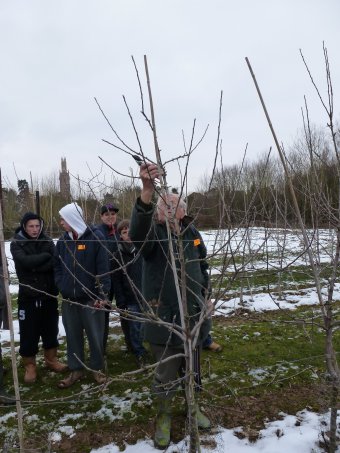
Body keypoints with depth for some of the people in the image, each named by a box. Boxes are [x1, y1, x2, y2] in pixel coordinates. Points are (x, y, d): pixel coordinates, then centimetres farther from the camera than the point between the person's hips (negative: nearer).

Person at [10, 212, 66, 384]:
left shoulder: (47, 241, 3)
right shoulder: (17, 244, -4)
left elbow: (54, 263, -10)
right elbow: (26, 261, -22)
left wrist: (34, 265, -21)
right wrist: (46, 256, -15)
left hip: (49, 294, 3)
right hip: (28, 296, -3)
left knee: (51, 329, 14)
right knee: (29, 332, 4)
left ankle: (51, 359, 32)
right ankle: (30, 366, 21)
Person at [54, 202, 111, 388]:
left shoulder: (95, 237, -10)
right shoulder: (63, 240, 6)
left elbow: (103, 267, -12)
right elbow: (57, 266, 14)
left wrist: (102, 294, -14)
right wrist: (61, 286, 0)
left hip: (91, 297, -4)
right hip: (68, 299, 5)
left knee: (95, 335, 7)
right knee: (73, 336, 14)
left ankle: (97, 368, 25)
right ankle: (76, 369, 29)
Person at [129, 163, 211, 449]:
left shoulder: (192, 233, 2)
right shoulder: (153, 232, -13)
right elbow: (138, 231, -39)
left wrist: (204, 292, 13)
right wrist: (147, 191, -54)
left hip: (193, 314, 4)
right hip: (164, 317, -4)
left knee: (193, 367, 21)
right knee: (166, 373, 9)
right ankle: (164, 416, 34)